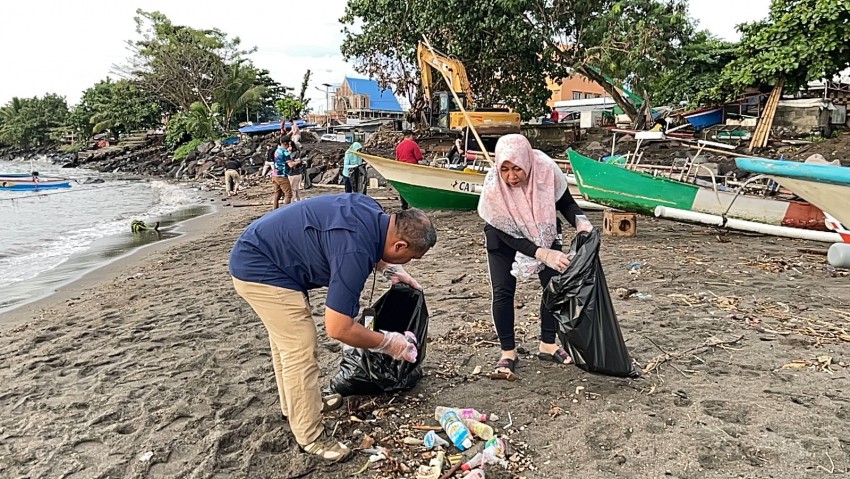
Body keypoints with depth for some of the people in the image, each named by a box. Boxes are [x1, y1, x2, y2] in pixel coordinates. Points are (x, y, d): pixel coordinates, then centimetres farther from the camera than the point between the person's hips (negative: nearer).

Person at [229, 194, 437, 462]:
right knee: (301, 353, -6)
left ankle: (295, 406, 42)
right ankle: (309, 436, 10)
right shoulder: (355, 251, -31)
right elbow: (338, 328, -27)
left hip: (257, 253, 10)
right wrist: (389, 343, -14)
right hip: (261, 269, -10)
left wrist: (389, 269, 10)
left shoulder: (374, 213, -5)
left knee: (286, 340, 24)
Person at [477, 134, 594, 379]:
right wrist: (543, 254, -38)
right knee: (502, 291, -9)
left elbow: (565, 202, -12)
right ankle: (508, 353, 6)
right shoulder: (493, 186, -34)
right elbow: (508, 235, -27)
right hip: (503, 237, -2)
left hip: (544, 232, 2)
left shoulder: (546, 170, -31)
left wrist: (580, 221, -32)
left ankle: (548, 345, 16)